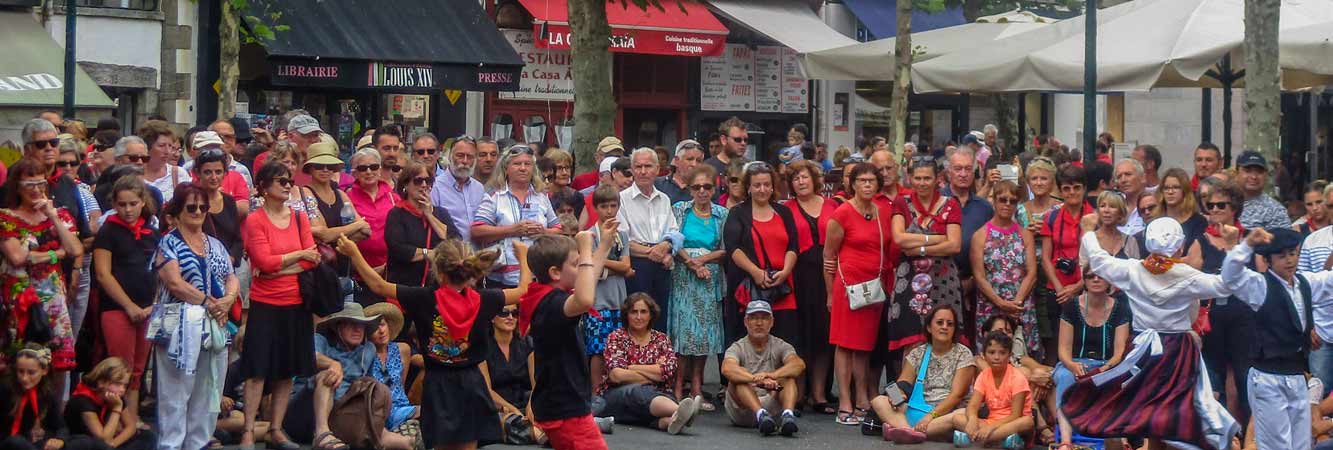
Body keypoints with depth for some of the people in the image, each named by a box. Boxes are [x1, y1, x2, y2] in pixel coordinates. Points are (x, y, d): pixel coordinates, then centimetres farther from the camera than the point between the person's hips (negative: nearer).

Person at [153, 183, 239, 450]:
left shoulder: (215, 245, 17)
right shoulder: (168, 244, -1)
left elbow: (232, 279, 13)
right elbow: (175, 282, -13)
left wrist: (228, 300, -8)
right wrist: (208, 302, -14)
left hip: (215, 326, 6)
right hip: (180, 327, -6)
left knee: (207, 394, 7)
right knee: (176, 394, -6)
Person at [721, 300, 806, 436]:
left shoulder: (780, 346, 6)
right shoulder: (738, 347, 1)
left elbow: (799, 365, -17)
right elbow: (727, 369, -24)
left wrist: (772, 375, -37)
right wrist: (757, 379, -42)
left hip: (772, 407, 1)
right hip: (742, 411, -1)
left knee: (788, 376, -19)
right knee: (737, 379, -26)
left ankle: (788, 415, -46)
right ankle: (761, 415, -50)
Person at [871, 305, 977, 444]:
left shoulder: (963, 354, 2)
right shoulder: (917, 354, 13)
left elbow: (957, 395, -9)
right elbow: (903, 383, 7)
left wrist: (931, 416, -22)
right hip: (917, 410, 4)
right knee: (878, 401, -17)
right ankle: (908, 430, -48)